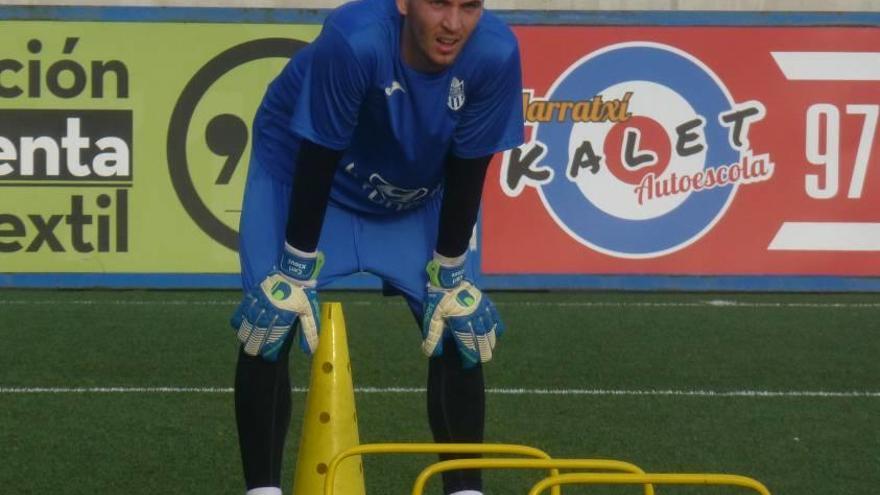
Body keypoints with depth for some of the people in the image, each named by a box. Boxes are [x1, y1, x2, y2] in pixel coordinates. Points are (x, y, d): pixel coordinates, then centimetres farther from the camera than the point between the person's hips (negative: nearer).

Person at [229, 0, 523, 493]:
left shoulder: (496, 54, -30)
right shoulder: (354, 41, -39)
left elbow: (466, 174, -17)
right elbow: (318, 160, -28)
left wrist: (449, 277, -9)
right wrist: (297, 273, -21)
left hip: (416, 196, 3)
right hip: (301, 172, -3)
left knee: (461, 328, -4)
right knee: (270, 323, -16)